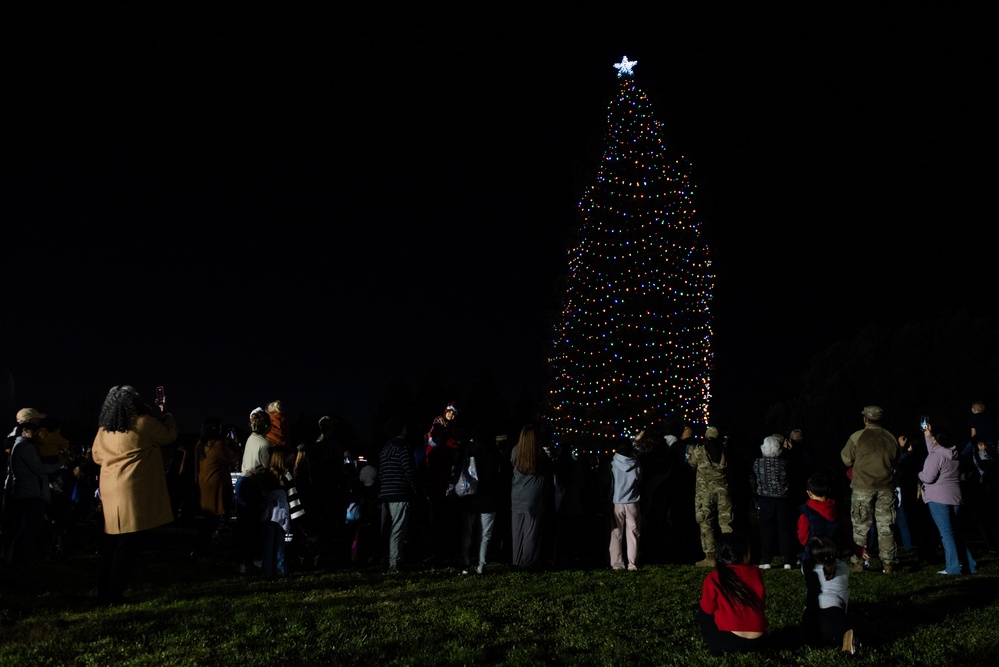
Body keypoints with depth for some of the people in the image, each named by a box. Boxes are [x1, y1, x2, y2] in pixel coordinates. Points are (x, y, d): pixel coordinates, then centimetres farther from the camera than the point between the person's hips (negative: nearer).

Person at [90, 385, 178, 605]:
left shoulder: (104, 428, 9)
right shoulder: (144, 422, -8)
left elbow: (97, 456, 23)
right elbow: (169, 436, 6)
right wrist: (166, 415, 22)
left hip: (110, 491, 6)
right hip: (135, 491, -6)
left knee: (111, 543, 15)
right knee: (128, 546, -1)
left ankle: (103, 591, 21)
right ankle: (113, 595, 0)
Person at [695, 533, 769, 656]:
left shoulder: (713, 578, -6)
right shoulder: (755, 572, 3)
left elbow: (708, 610, 6)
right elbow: (762, 604, 13)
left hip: (732, 640, -4)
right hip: (758, 641, 4)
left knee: (703, 613, 20)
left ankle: (718, 647, 8)